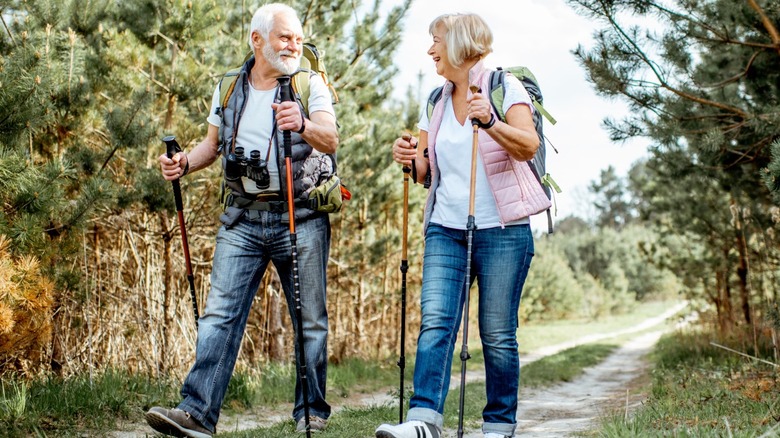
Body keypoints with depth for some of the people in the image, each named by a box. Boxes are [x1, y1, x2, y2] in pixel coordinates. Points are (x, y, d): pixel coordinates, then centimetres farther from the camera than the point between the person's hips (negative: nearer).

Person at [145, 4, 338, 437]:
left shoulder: (311, 85, -1)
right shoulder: (229, 88, 10)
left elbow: (331, 141, -16)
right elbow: (214, 143, 21)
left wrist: (304, 125, -38)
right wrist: (186, 162, 0)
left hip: (301, 218, -2)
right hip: (243, 219, 3)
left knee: (310, 319, 4)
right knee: (221, 313, -6)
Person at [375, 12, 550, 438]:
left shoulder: (504, 87, -1)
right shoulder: (435, 103, 15)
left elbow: (528, 146, -16)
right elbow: (425, 168, 18)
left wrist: (490, 122, -33)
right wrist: (409, 158, -4)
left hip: (501, 230, -4)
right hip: (445, 229, 5)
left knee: (498, 333, -1)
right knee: (435, 322, -10)